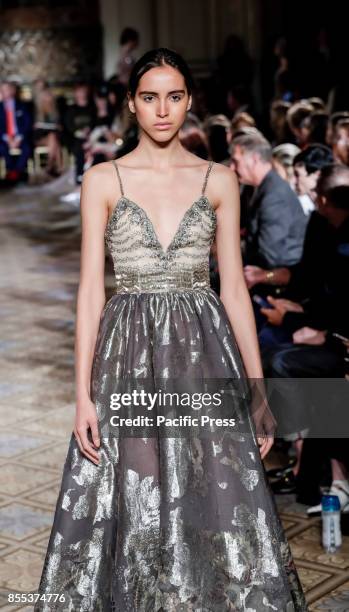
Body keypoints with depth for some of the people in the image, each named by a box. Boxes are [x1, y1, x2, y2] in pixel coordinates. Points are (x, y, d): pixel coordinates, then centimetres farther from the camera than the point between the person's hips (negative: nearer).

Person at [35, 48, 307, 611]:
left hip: (205, 352, 1)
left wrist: (259, 391, 3)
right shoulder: (102, 180, 4)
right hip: (130, 354, -1)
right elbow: (91, 289, 0)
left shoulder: (219, 180, 7)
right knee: (132, 508, 3)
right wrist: (84, 392, -7)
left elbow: (235, 288, 7)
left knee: (219, 505, 0)